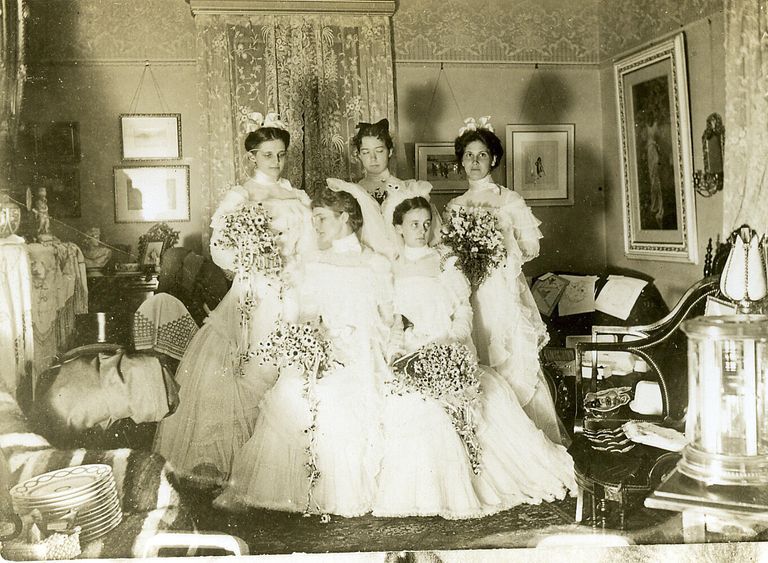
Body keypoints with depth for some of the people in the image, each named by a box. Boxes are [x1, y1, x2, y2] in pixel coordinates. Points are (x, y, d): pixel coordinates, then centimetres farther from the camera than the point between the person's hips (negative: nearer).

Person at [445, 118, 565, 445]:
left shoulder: (509, 200, 1)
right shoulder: (453, 207, 11)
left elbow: (530, 248, 1)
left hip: (503, 293, -3)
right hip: (467, 296, 3)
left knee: (513, 366, -3)